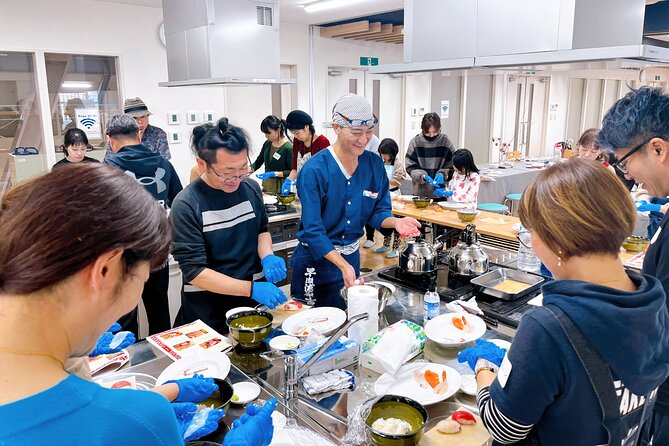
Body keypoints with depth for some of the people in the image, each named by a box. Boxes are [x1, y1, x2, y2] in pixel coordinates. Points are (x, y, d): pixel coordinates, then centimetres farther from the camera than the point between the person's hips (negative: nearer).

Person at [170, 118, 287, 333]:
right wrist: (251, 289, -28)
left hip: (253, 298, 5)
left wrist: (267, 257, -10)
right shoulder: (185, 205, -20)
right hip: (207, 308, -4)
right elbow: (195, 271, -19)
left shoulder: (251, 188, -5)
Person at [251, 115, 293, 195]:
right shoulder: (267, 144, 4)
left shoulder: (288, 148, -14)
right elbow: (258, 162, 14)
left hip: (280, 188, -5)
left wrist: (274, 174, -21)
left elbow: (292, 172, -12)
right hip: (266, 185, 5)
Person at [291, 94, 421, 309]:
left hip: (352, 256, 5)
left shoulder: (375, 164, -3)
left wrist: (395, 222, -20)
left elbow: (378, 211, 3)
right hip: (317, 258, -5)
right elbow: (313, 230, -22)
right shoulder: (314, 170, -20)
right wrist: (343, 265, -32)